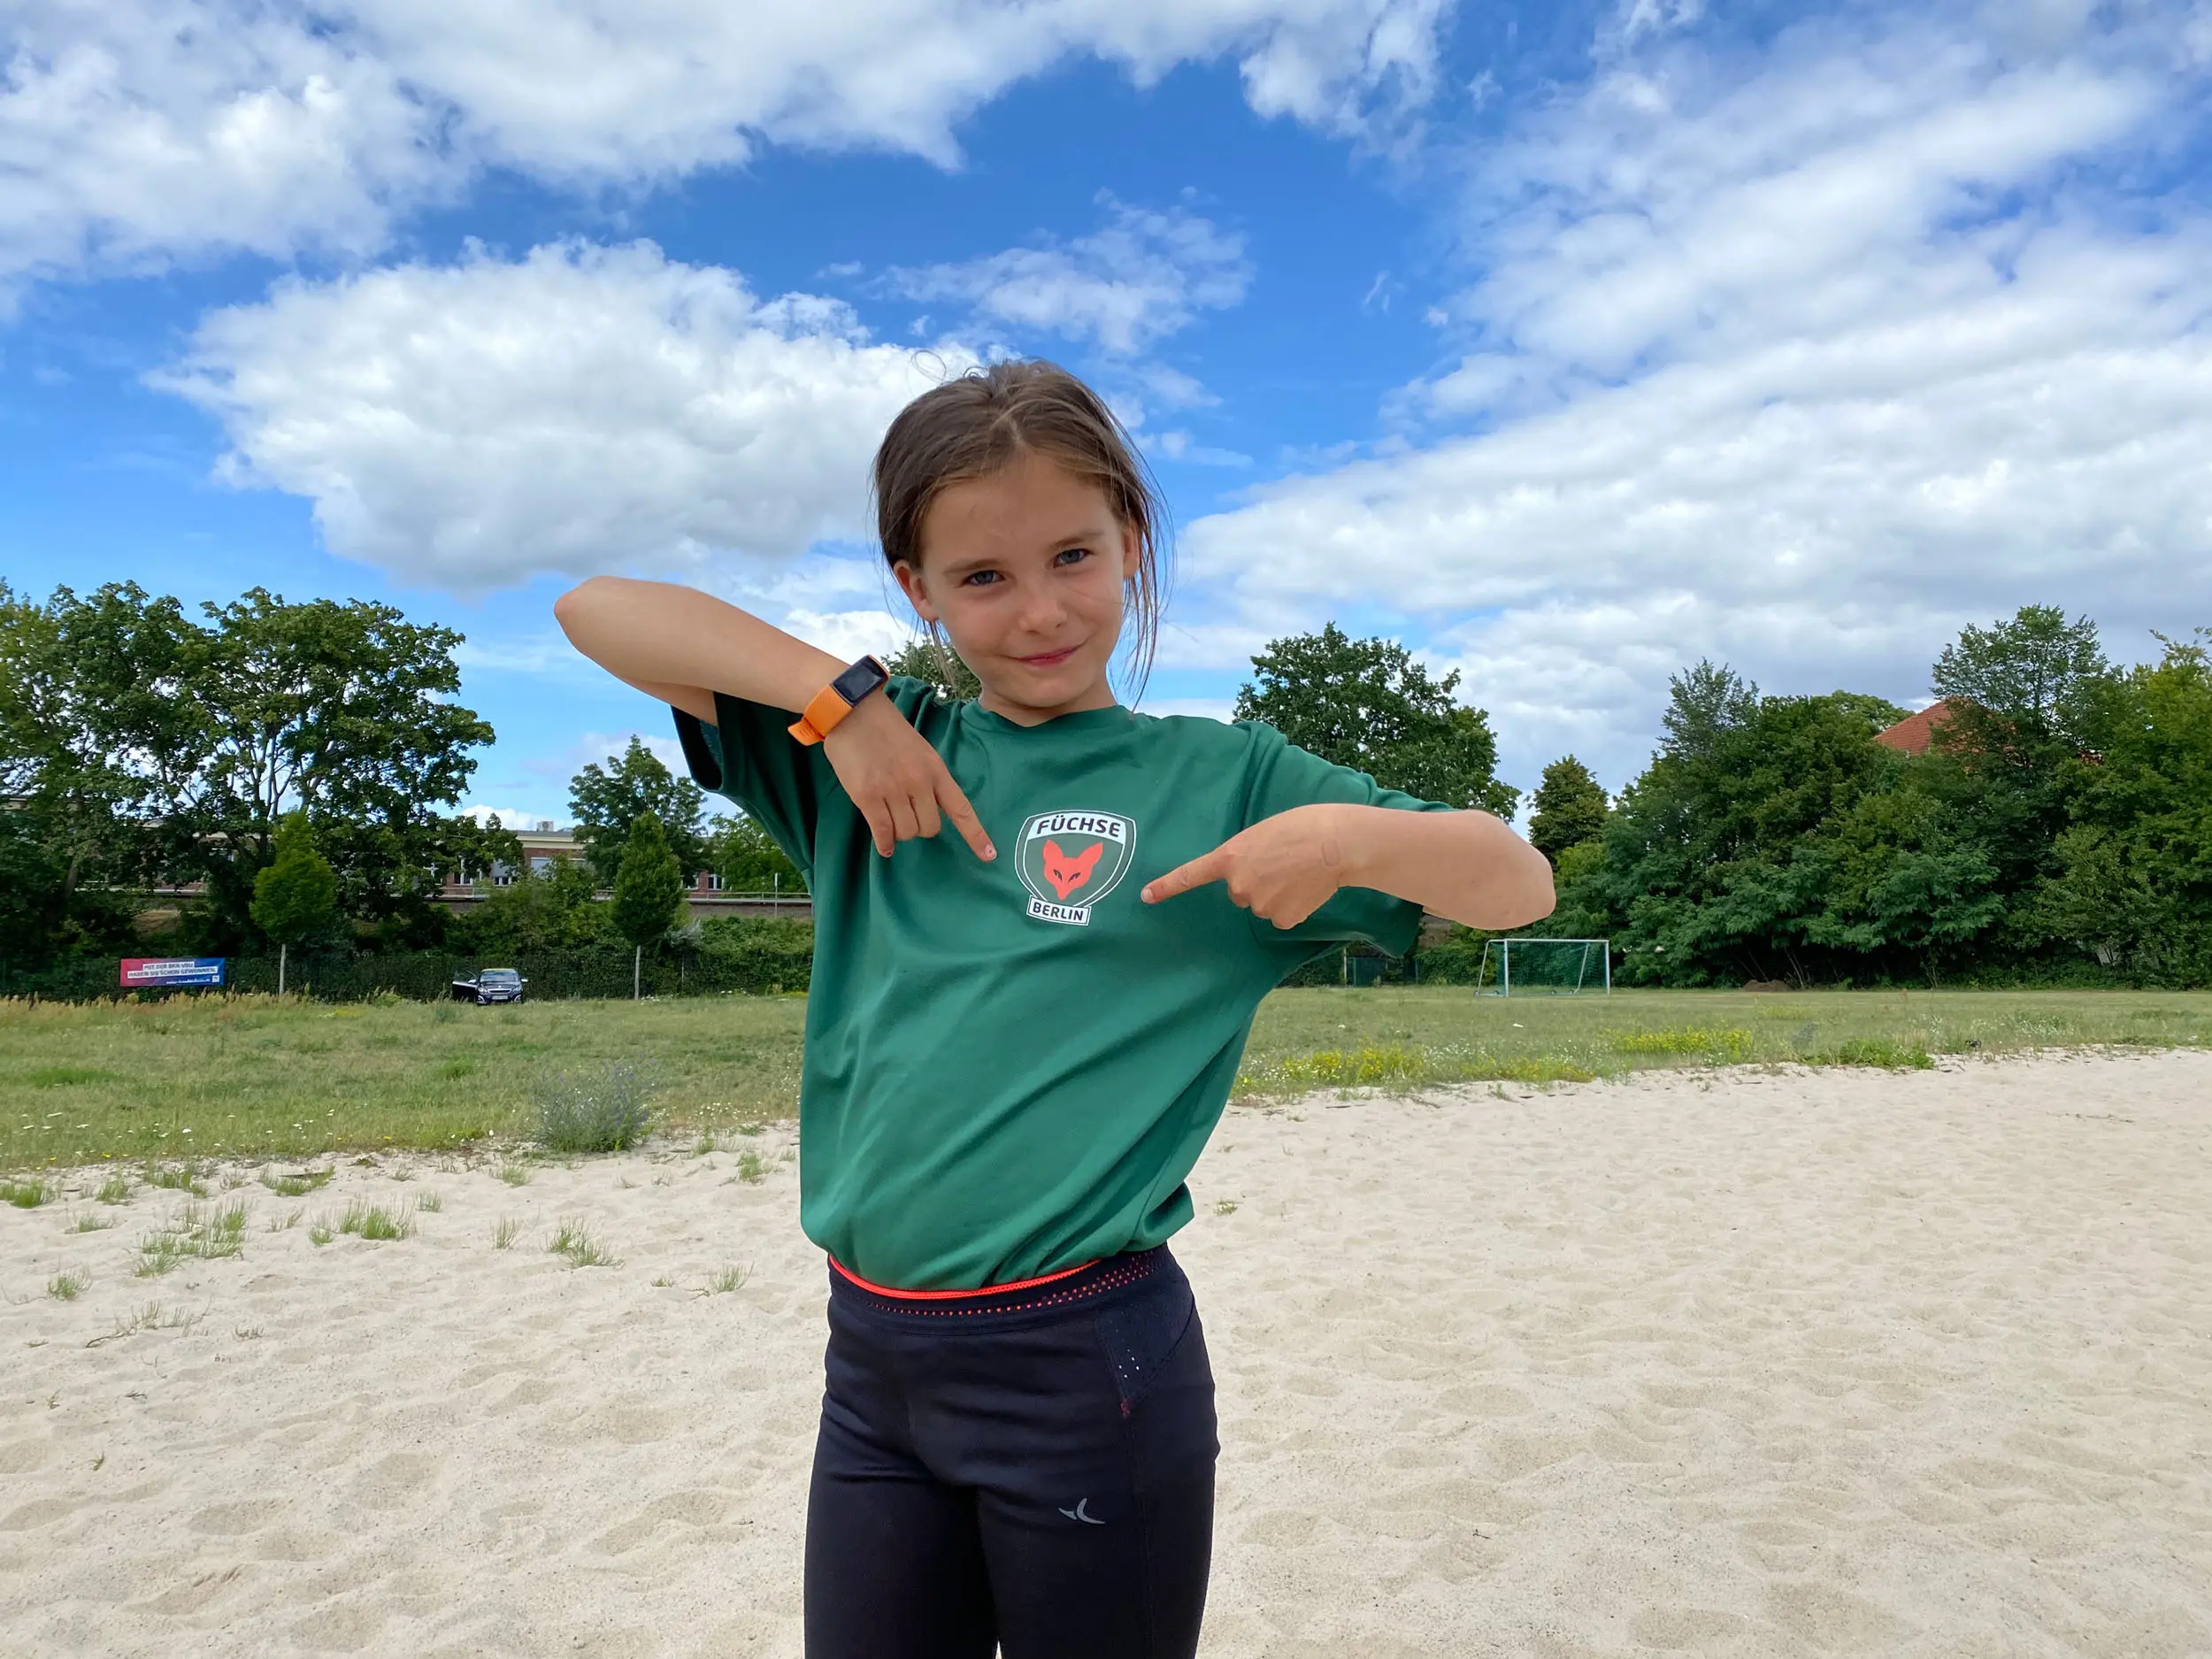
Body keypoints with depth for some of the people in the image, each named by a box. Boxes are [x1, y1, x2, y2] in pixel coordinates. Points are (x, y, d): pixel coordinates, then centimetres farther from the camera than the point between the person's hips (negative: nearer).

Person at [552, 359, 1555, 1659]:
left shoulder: (1218, 777, -2)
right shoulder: (883, 747, 5)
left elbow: (1521, 884, -2)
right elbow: (599, 610, 3)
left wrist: (1351, 838, -22)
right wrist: (839, 698, -10)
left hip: (1090, 1363, -3)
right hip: (869, 1362, 3)